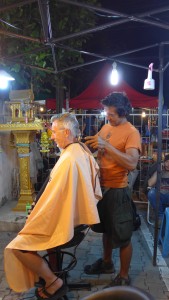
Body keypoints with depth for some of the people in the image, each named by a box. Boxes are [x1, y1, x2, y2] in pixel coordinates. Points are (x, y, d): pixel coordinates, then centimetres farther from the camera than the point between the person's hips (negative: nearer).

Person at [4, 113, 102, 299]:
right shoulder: (83, 151, 1)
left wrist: (32, 222, -10)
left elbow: (53, 199, -25)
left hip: (64, 220, -10)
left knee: (16, 247, -3)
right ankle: (49, 268, 29)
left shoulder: (68, 159, -27)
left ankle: (53, 282, 5)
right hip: (77, 215, 10)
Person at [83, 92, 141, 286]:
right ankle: (106, 263, 44)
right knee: (106, 229, 23)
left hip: (117, 190, -7)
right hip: (102, 186, 8)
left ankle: (123, 277, 26)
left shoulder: (131, 132, -16)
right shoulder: (106, 127, 7)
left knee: (122, 236, 7)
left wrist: (106, 145, -33)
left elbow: (132, 163, -29)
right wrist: (91, 143, -4)